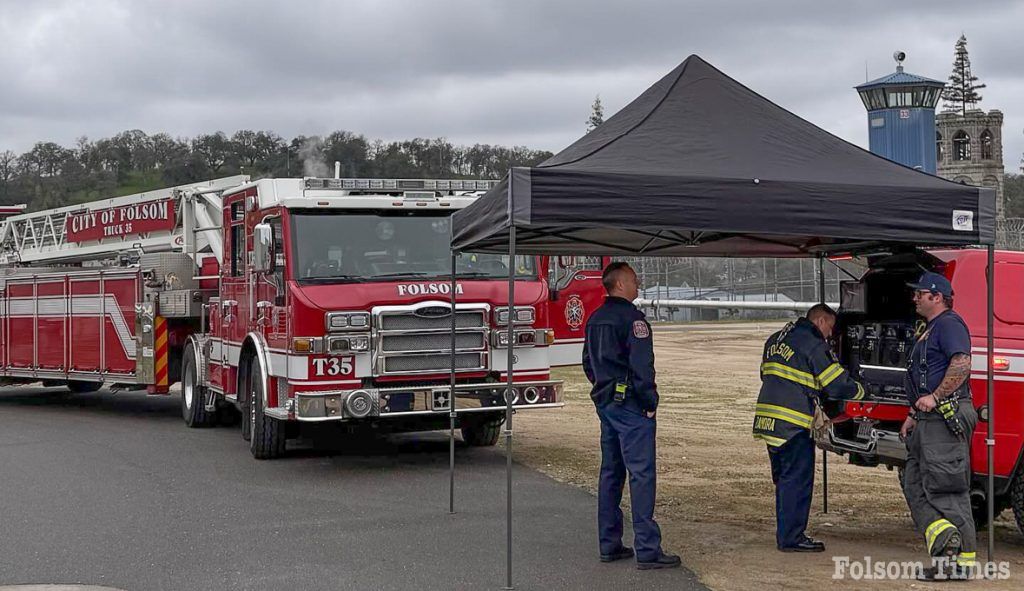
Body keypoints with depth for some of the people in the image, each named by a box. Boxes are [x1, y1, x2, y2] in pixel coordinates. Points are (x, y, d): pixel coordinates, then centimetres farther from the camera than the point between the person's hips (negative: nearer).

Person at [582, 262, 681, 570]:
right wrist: (650, 402, -12)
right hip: (630, 406, -9)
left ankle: (609, 544, 17)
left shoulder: (595, 319, 13)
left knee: (611, 472, 13)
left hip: (605, 403, 9)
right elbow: (642, 365, -20)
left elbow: (589, 363, 22)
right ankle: (648, 550, -9)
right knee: (641, 473, -8)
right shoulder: (631, 318, -15)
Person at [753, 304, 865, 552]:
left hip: (767, 418, 9)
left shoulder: (775, 340, 18)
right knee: (798, 480, -3)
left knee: (784, 479, 16)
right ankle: (791, 538, -2)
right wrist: (859, 392, 10)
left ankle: (785, 534, 21)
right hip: (792, 424, -9)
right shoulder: (814, 345, -8)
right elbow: (838, 384, -8)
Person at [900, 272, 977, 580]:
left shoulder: (949, 323, -9)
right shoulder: (929, 329, 24)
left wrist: (934, 398, -24)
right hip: (930, 418, 11)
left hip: (946, 417, -11)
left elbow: (962, 365, -24)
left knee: (944, 488, -11)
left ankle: (963, 560, -11)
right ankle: (945, 539, -1)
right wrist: (914, 415, 24)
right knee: (914, 485, 6)